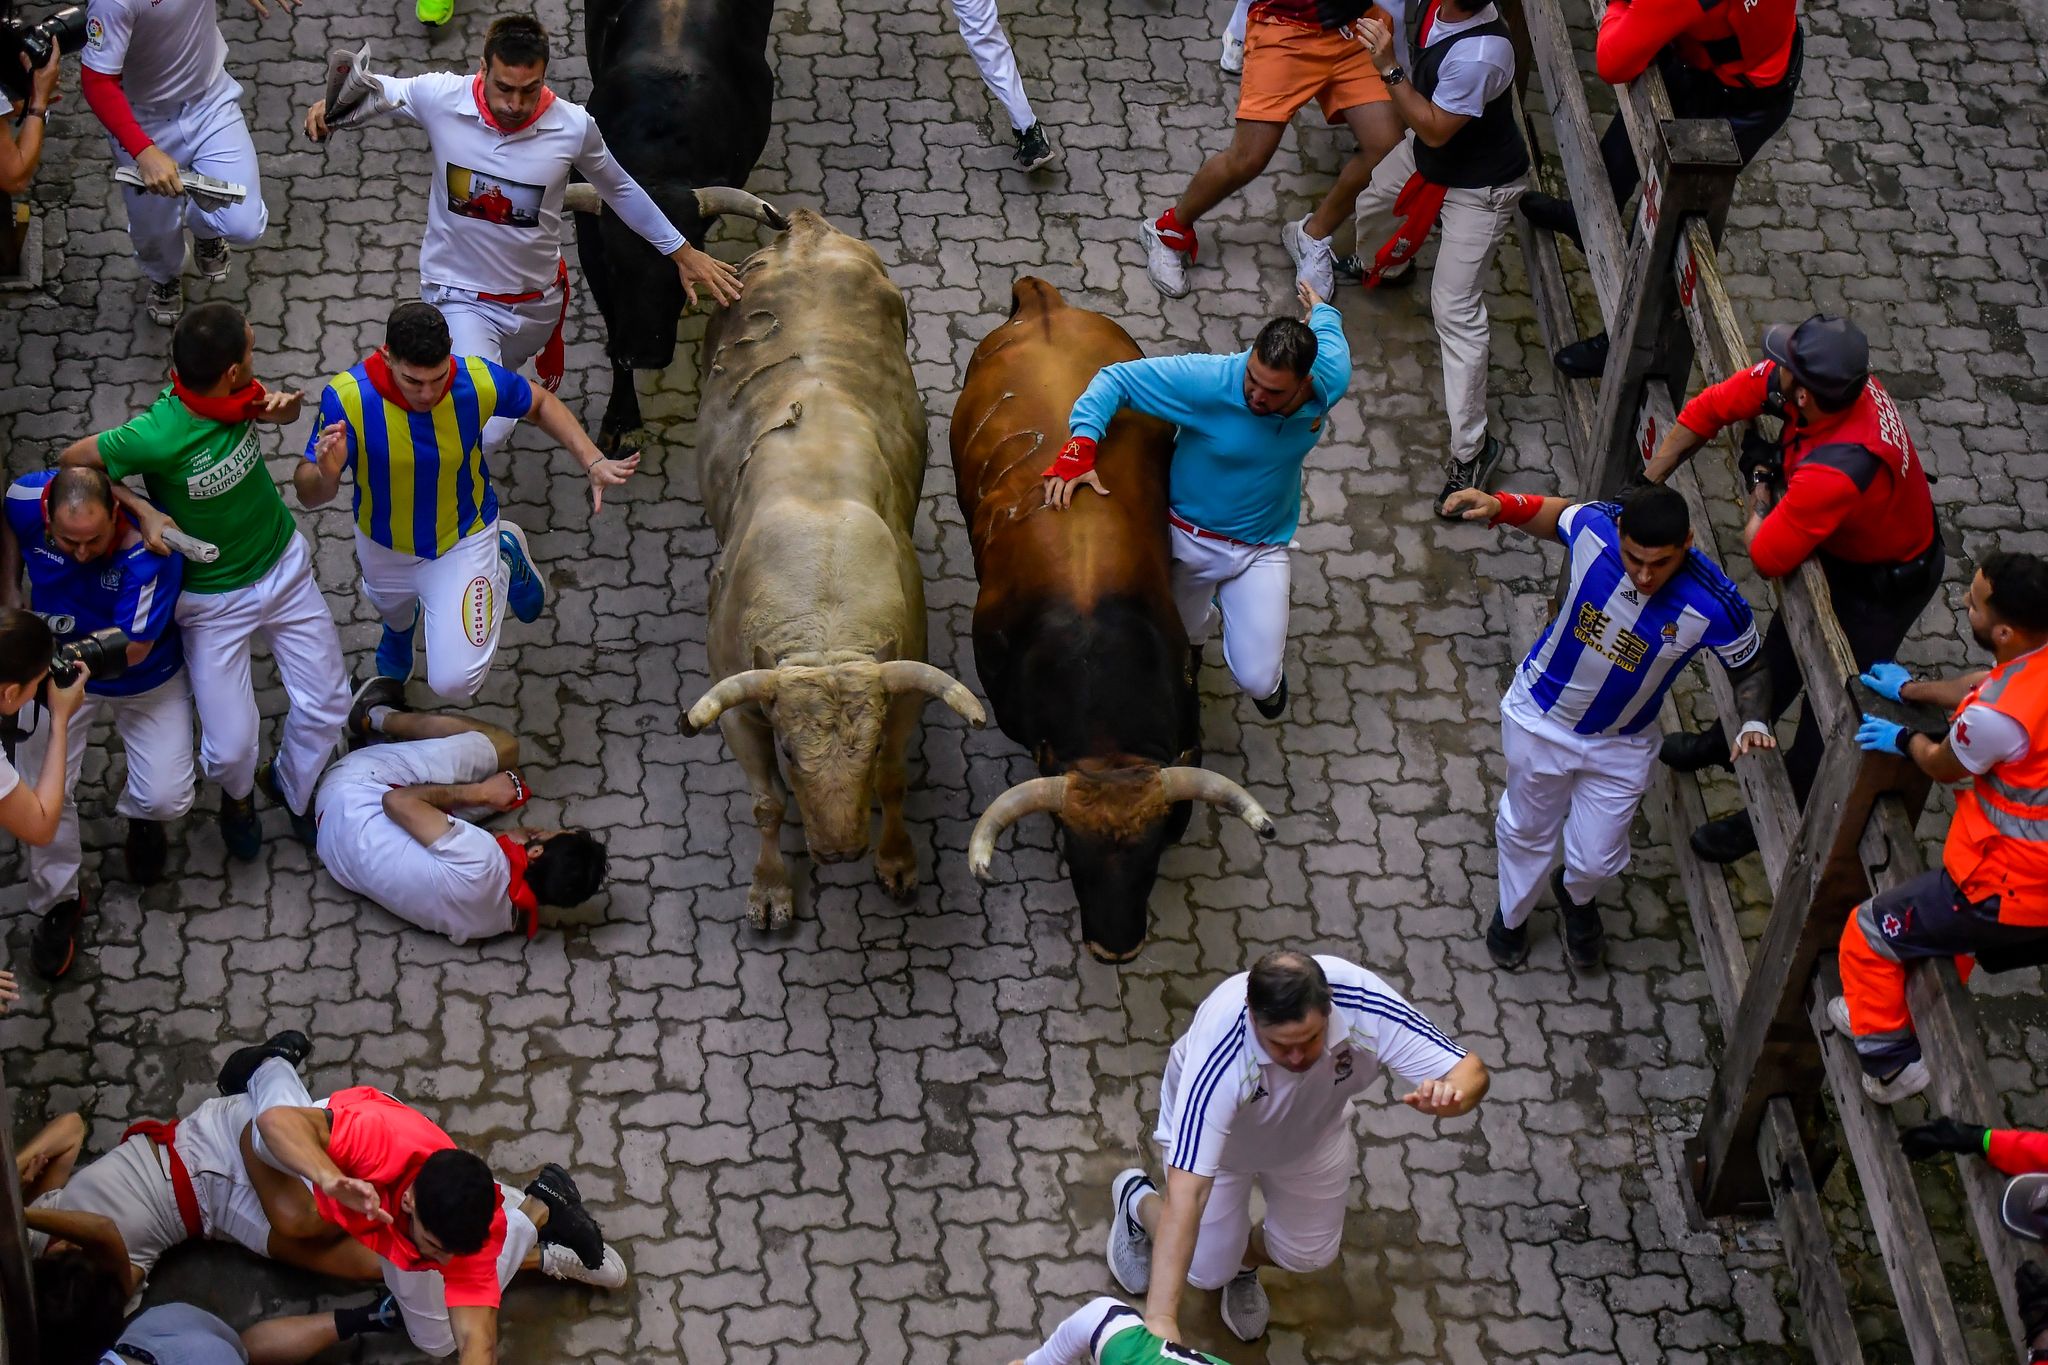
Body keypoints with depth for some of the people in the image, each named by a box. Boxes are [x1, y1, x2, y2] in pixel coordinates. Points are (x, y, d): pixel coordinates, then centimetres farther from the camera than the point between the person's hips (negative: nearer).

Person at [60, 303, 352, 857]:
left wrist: (283, 407, -19)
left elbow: (278, 408, 5)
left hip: (285, 565, 5)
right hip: (213, 598, -5)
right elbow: (72, 459, -17)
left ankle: (291, 787, 44)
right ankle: (238, 793, 38)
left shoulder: (240, 394, -18)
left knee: (327, 705, 11)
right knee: (230, 747, -1)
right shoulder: (157, 436, -33)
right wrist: (141, 511, -24)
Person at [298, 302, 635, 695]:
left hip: (464, 541, -1)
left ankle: (505, 563, 17)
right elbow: (309, 495, -27)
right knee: (392, 611, 32)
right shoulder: (347, 397, -35)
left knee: (456, 681, -7)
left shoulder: (477, 380, -31)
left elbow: (541, 403, -8)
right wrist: (325, 474, -51)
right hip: (383, 548, 1)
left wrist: (593, 461, -18)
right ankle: (400, 626, 73)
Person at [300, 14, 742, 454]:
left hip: (537, 299, 3)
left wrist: (683, 254, 6)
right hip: (461, 297, -3)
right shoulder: (441, 98, -20)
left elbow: (619, 189, 0)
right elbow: (380, 90, 0)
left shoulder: (573, 126, -18)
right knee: (487, 431, -21)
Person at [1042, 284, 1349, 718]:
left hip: (1261, 548, 1)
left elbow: (1327, 326, 1)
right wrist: (1079, 449, -43)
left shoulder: (1331, 379, -23)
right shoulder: (1210, 380, -33)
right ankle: (1201, 614, 64)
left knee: (1256, 681, -4)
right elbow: (1116, 379, -28)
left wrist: (1318, 309, 26)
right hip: (1188, 537, -1)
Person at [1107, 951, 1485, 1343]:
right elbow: (1187, 1192, -49)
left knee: (1307, 1253, 13)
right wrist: (1161, 1319, -55)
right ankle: (1137, 1201, 39)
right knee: (1207, 1269, 7)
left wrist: (1449, 1094, -59)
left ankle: (1242, 1262, 48)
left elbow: (1470, 1071, -33)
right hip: (1214, 1130, -3)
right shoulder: (1219, 1058, -48)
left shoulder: (1364, 1004, -40)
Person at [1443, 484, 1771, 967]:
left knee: (1597, 859, 17)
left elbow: (1750, 669, -12)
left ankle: (1576, 897, 56)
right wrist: (1500, 506, -21)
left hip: (1620, 744, 0)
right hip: (1540, 716, 1)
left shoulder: (1715, 606, -33)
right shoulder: (1596, 527, -30)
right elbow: (1556, 513, -4)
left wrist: (1753, 723, -31)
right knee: (1528, 830, 24)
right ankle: (1512, 914, 57)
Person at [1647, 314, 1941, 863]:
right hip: (1843, 546, 8)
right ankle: (1732, 741, 54)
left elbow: (1765, 556, -31)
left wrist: (1760, 483, -14)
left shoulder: (1833, 473, -47)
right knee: (1784, 647, 28)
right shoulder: (1842, 378, -24)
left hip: (1885, 583, -8)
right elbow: (1712, 408, -11)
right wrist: (1647, 487, -8)